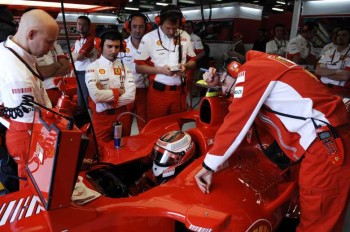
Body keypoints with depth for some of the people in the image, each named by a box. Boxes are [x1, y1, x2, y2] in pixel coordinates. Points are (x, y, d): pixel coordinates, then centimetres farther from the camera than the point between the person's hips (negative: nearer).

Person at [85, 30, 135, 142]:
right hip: (101, 116, -3)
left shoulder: (125, 67, 3)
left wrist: (106, 99, -14)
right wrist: (118, 91, -10)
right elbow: (96, 96, -20)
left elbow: (130, 96, -9)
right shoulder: (93, 67, -7)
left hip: (121, 115, 3)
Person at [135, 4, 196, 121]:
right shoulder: (149, 38, -6)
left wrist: (185, 66, -9)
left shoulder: (185, 36, 4)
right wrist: (159, 69, -19)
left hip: (179, 91, 3)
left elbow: (193, 61, 14)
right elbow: (139, 67, -5)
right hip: (158, 92, -3)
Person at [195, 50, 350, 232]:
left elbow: (236, 122, -14)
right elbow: (244, 114, 19)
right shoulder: (264, 64, 19)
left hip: (324, 144, -10)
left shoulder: (250, 70, -8)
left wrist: (209, 166, -9)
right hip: (329, 140, 10)